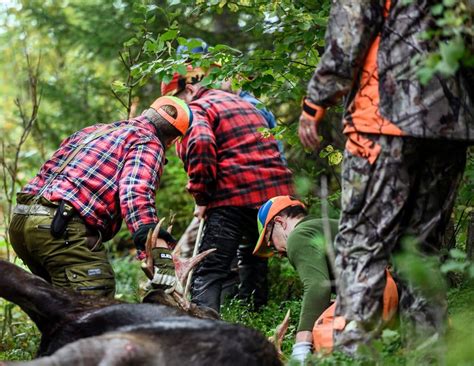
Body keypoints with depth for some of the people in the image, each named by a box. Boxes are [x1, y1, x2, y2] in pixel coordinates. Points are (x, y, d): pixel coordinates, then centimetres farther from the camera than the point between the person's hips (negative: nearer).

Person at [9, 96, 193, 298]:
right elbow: (137, 196, -16)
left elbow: (46, 172, 26)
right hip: (61, 228, -9)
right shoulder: (147, 142, 3)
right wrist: (161, 256, -26)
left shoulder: (92, 131, 29)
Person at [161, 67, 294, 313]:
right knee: (254, 260, 25)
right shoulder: (241, 103, 27)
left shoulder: (196, 109, -1)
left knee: (208, 272, -6)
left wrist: (201, 198, -14)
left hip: (236, 194, -8)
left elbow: (200, 143, -22)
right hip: (276, 189, 8)